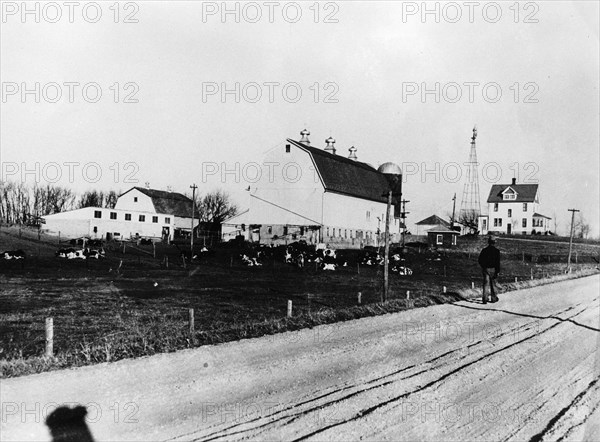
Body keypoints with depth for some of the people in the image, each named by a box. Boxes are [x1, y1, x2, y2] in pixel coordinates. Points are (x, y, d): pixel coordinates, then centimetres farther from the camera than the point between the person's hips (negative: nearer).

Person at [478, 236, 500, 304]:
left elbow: (480, 260, 3)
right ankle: (494, 298, 22)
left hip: (485, 269, 1)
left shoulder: (484, 250, -1)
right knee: (493, 284, 12)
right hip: (493, 269, -1)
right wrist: (497, 272, -6)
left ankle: (484, 298, -9)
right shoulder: (496, 251, -7)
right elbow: (498, 262, -9)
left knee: (485, 283, 1)